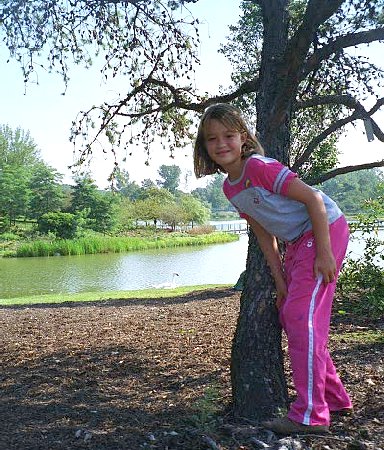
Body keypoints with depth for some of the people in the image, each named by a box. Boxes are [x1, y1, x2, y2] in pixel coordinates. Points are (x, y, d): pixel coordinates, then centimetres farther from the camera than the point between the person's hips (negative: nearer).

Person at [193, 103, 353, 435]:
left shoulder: (259, 166, -20)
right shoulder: (230, 189, 4)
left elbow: (313, 199, -21)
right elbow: (264, 233, 8)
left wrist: (324, 252, -23)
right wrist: (280, 281, 5)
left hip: (326, 230, -9)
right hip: (296, 243, 9)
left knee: (301, 315, -14)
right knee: (289, 316, 11)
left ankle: (310, 415, -5)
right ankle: (335, 397, 25)